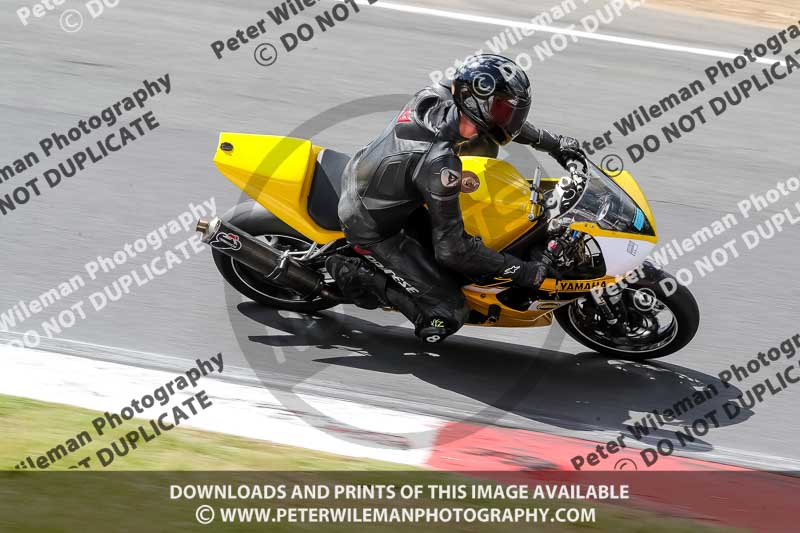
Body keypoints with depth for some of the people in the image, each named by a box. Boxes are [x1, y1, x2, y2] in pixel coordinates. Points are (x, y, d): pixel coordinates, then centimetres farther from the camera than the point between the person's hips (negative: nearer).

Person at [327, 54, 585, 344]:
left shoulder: (436, 96, -15)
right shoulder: (441, 163, -37)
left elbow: (493, 120, 9)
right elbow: (451, 249, -29)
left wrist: (553, 142, 12)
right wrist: (522, 271, -24)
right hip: (372, 228, -8)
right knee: (446, 317, -9)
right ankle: (353, 275, -2)